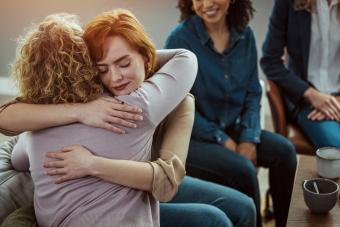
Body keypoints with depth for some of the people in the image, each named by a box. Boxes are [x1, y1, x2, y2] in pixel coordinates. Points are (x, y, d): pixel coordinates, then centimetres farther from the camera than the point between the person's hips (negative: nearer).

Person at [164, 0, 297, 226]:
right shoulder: (180, 39, -16)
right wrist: (222, 140, -15)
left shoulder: (244, 34, 0)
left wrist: (249, 138, -10)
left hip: (233, 128, 5)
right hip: (191, 137, -5)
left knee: (284, 150, -12)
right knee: (243, 169, -25)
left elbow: (253, 93, 5)